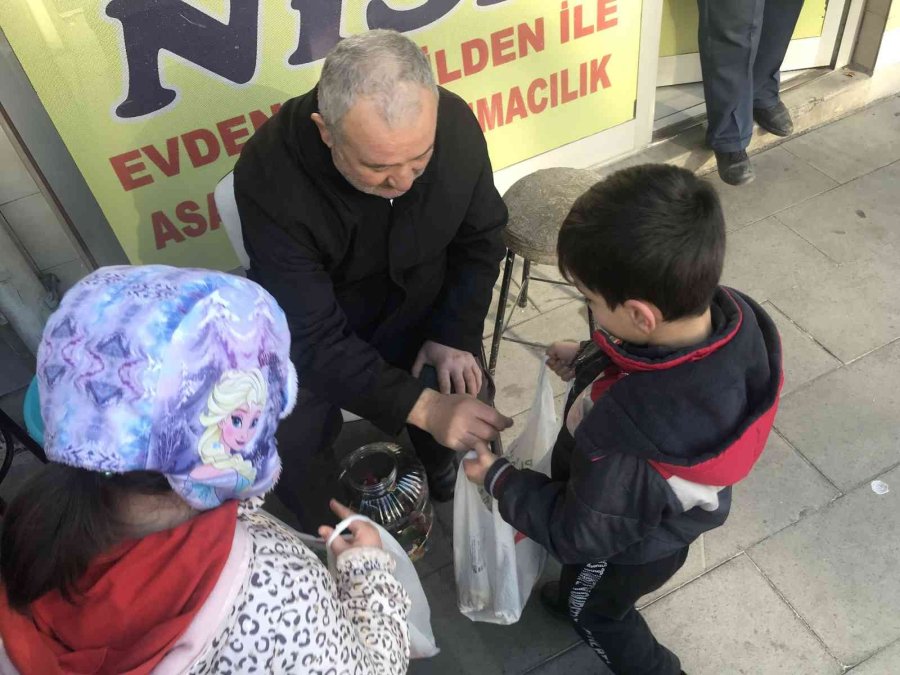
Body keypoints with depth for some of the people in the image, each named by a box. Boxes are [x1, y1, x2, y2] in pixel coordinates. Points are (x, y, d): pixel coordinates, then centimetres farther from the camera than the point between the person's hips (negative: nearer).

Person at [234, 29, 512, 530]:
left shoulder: (456, 124, -25)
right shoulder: (271, 178, -35)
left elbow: (481, 237, -5)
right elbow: (312, 337, -32)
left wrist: (455, 334, -13)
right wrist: (422, 406, -40)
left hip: (421, 305, 3)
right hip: (313, 327, -2)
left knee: (472, 413, -7)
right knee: (290, 452, -17)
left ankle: (444, 469, 30)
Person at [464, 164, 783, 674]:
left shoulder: (628, 438, -50)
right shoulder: (733, 313, -31)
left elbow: (578, 530, -28)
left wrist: (499, 479, -15)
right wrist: (589, 360, -4)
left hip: (627, 547, -6)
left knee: (596, 615, 31)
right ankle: (572, 598, 69)